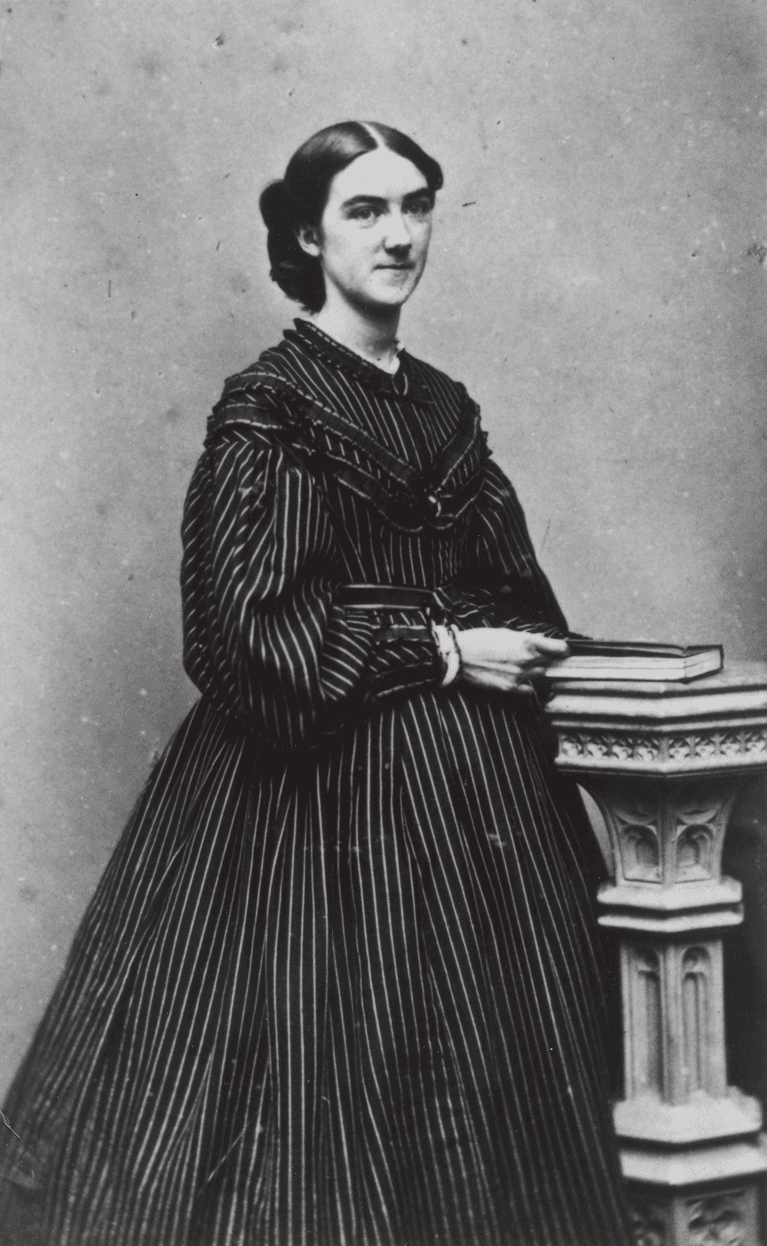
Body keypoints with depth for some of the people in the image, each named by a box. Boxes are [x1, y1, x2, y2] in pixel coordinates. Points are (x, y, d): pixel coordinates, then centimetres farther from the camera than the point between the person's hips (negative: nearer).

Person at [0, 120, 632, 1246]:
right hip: (334, 782, -7)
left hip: (476, 775, 7)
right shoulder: (270, 405, -8)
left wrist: (529, 653, -2)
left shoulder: (444, 409, 13)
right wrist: (441, 651, -13)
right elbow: (250, 630, -15)